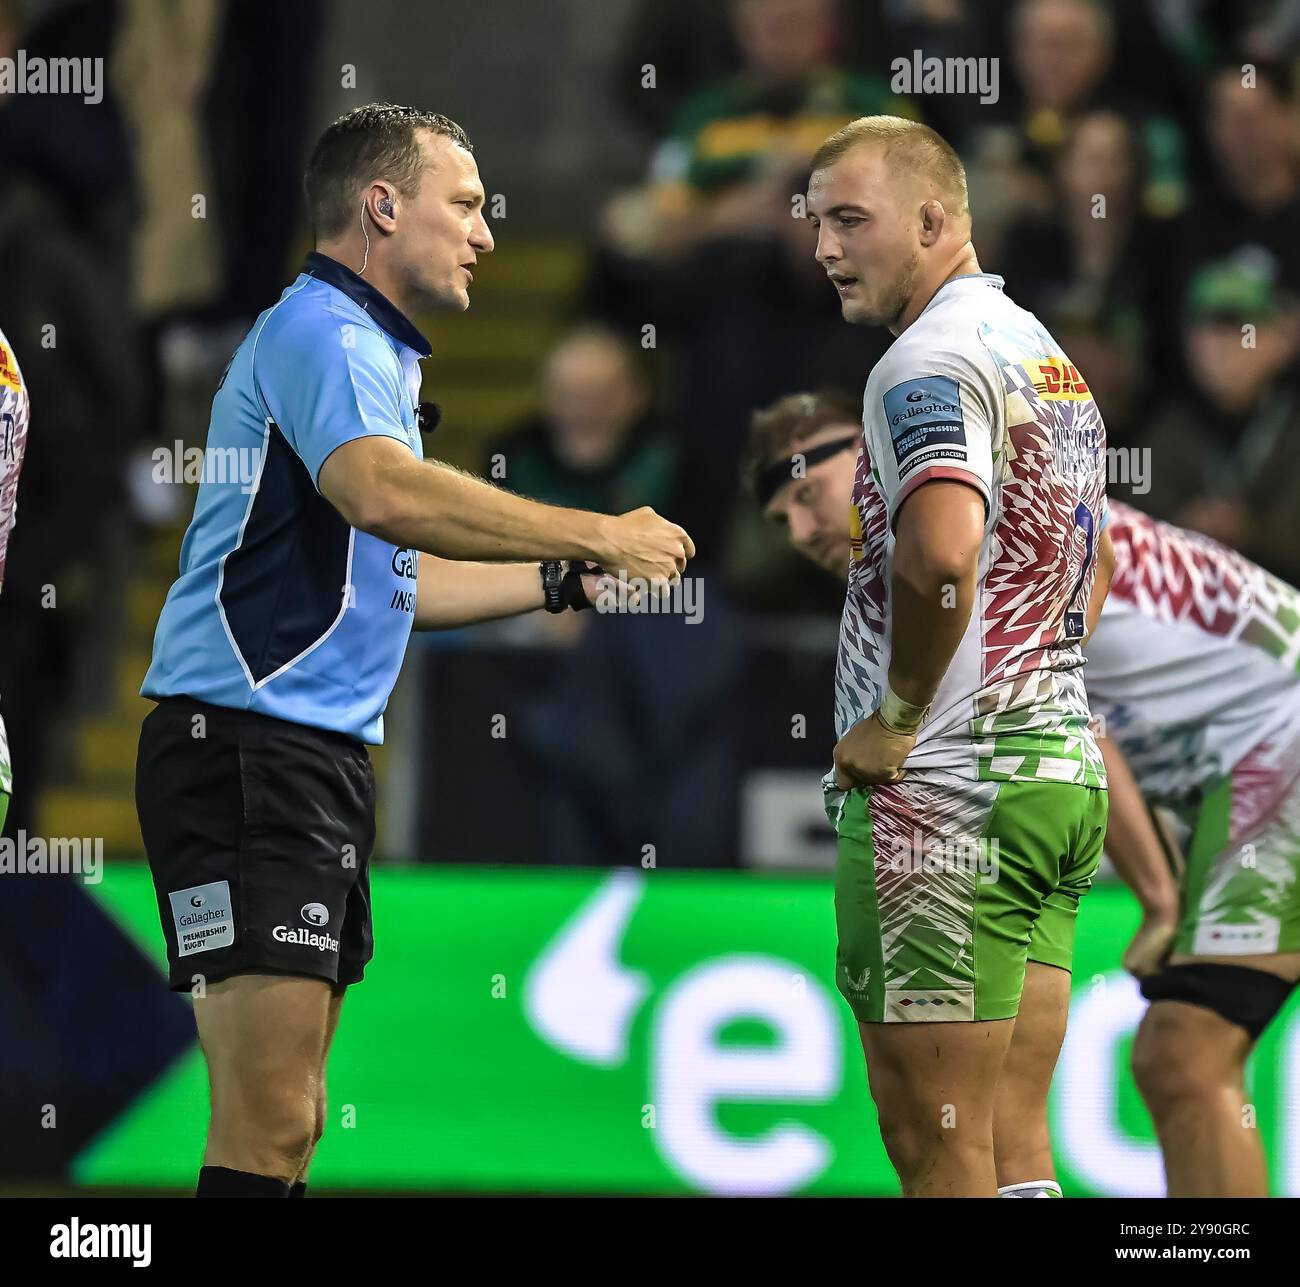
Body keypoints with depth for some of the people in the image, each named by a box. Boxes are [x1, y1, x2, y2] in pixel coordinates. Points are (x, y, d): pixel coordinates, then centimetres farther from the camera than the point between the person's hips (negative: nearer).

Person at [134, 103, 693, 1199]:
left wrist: (563, 582, 25)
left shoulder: (372, 356, 23)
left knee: (289, 1120, 9)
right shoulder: (320, 332, -10)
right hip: (246, 748, -11)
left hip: (324, 758, 11)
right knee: (268, 1123, -17)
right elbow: (384, 493, -31)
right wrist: (595, 535, -23)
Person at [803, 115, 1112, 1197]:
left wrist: (895, 720, -19)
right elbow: (1093, 569, 30)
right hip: (1063, 770, 10)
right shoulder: (1051, 357, 18)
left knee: (937, 1148, -6)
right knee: (1015, 1139, 9)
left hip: (942, 788, -10)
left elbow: (941, 552, -31)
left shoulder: (927, 363, -14)